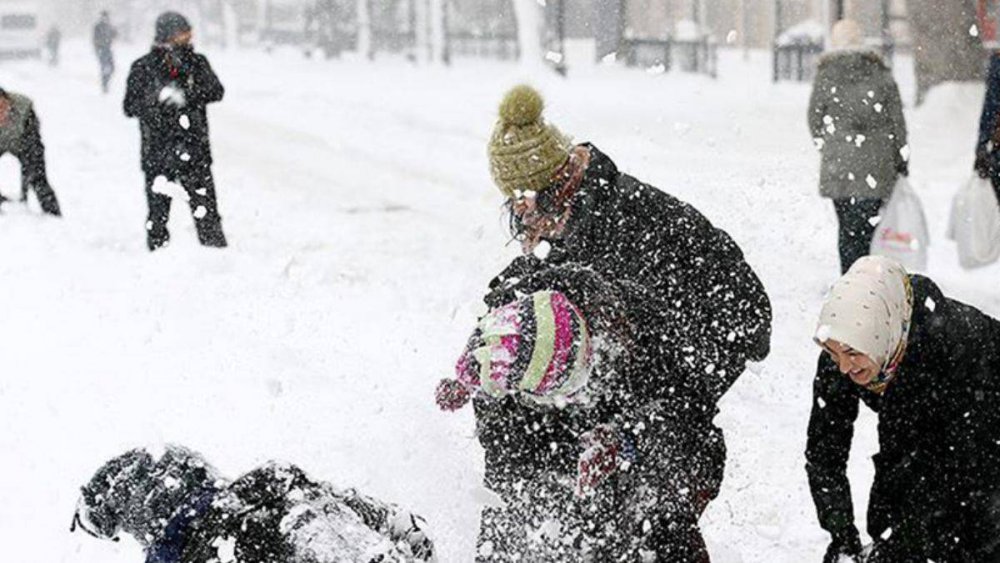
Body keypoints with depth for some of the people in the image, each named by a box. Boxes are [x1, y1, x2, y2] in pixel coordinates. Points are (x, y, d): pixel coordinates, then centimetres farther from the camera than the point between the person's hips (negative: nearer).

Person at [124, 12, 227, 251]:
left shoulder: (197, 63, 5)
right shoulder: (143, 68, 0)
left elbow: (216, 91, -7)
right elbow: (130, 106, -3)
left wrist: (186, 95, -22)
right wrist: (158, 98, -20)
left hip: (195, 149, 1)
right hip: (157, 149, -1)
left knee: (205, 206, -1)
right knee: (158, 206, 4)